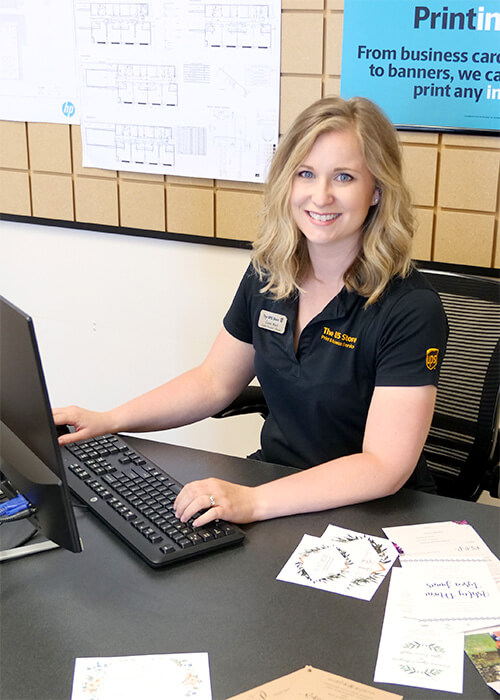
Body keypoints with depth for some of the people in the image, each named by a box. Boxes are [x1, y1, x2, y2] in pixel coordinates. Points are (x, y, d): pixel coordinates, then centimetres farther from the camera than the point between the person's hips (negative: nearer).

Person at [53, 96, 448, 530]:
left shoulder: (411, 310, -19)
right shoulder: (268, 274, 0)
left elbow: (385, 466, -23)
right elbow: (215, 380, 12)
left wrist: (253, 502, -33)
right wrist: (109, 421, 1)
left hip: (373, 516, -5)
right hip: (271, 476, 6)